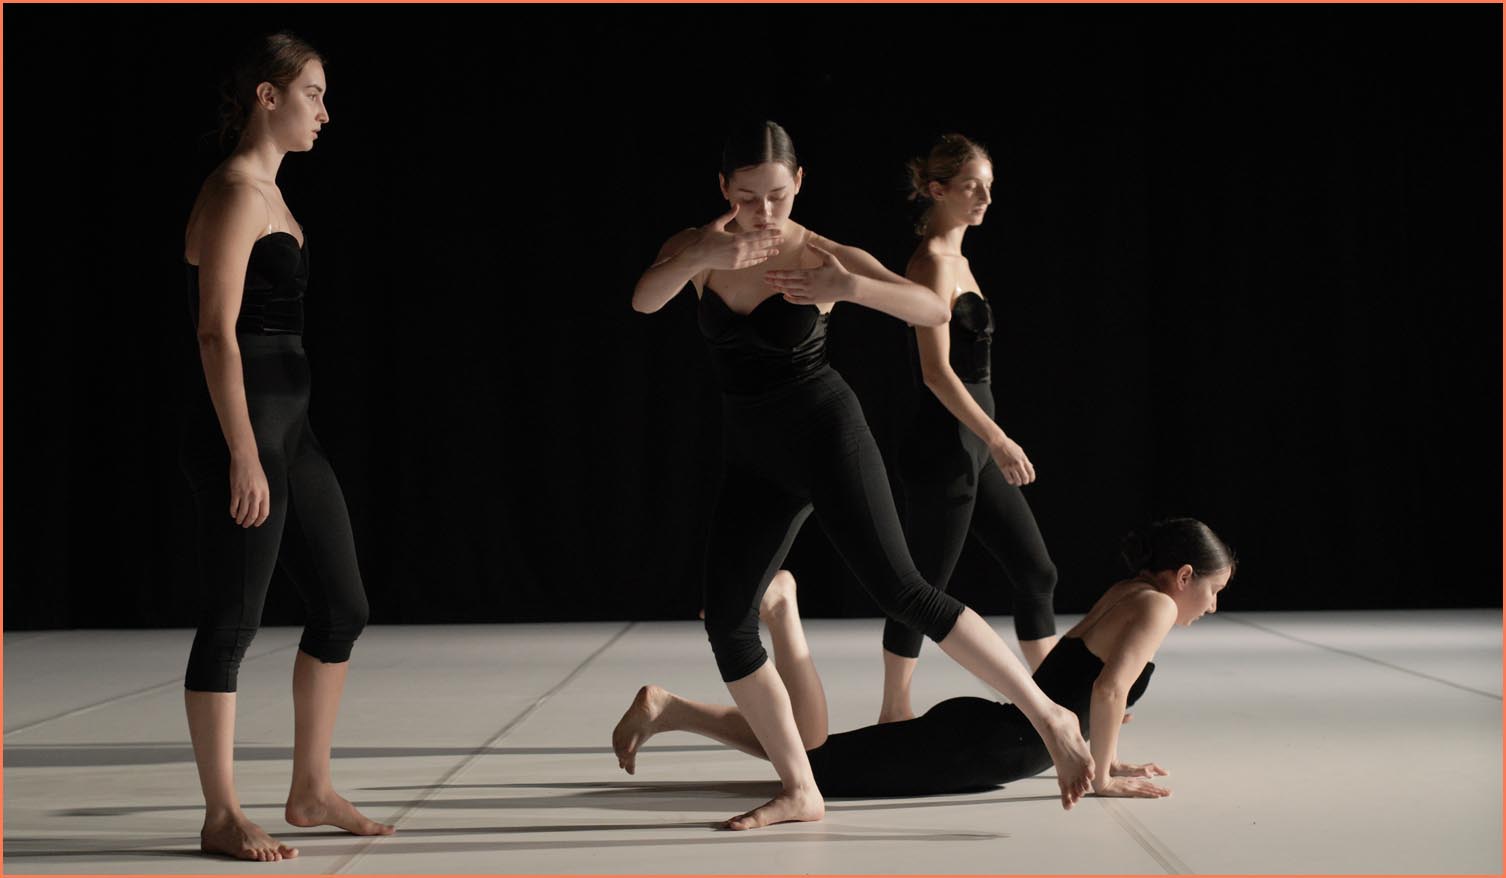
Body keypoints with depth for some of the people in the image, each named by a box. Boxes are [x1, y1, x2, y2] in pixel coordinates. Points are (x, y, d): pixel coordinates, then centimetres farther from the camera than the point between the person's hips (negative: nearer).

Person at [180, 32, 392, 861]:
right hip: (241, 427, -10)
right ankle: (221, 815, 6)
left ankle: (311, 790, 22)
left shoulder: (267, 192, 16)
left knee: (342, 607, 12)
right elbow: (217, 331, -18)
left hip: (289, 427, 10)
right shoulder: (234, 193, -12)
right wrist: (243, 454, -22)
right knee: (232, 621, -3)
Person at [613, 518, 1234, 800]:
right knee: (812, 763, -17)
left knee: (803, 751, 9)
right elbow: (1110, 689, -24)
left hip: (968, 728, 9)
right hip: (973, 750, -9)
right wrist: (1101, 776, -12)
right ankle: (781, 613, -18)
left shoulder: (1125, 595, 20)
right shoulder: (1155, 606, -8)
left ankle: (666, 709, 4)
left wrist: (1108, 758, 30)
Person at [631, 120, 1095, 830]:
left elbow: (934, 310, -20)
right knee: (725, 620, -3)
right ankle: (799, 791, 5)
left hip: (826, 432, -5)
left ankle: (1049, 717, -10)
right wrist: (699, 256, -39)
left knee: (899, 590, -16)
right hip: (753, 457, 5)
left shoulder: (825, 256, -9)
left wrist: (849, 287, -37)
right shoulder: (698, 248, 0)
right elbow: (643, 300, -20)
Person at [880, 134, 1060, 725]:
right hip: (943, 447, -10)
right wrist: (999, 440, -23)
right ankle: (894, 712, 11)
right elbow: (936, 370, -20)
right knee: (925, 586, 0)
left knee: (1036, 573, 9)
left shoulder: (955, 260, 16)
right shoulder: (932, 262, -13)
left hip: (974, 445, 10)